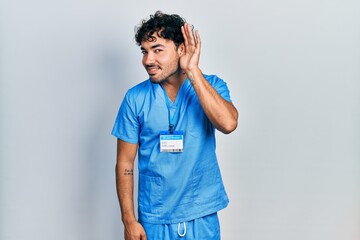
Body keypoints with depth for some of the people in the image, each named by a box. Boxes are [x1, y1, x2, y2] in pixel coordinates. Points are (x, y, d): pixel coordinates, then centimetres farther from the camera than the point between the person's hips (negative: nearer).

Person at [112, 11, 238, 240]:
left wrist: (193, 71, -24)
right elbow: (125, 163, -2)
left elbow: (228, 124, -25)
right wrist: (129, 220, -5)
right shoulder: (136, 98, -6)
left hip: (202, 217, 1)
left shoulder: (211, 85, -5)